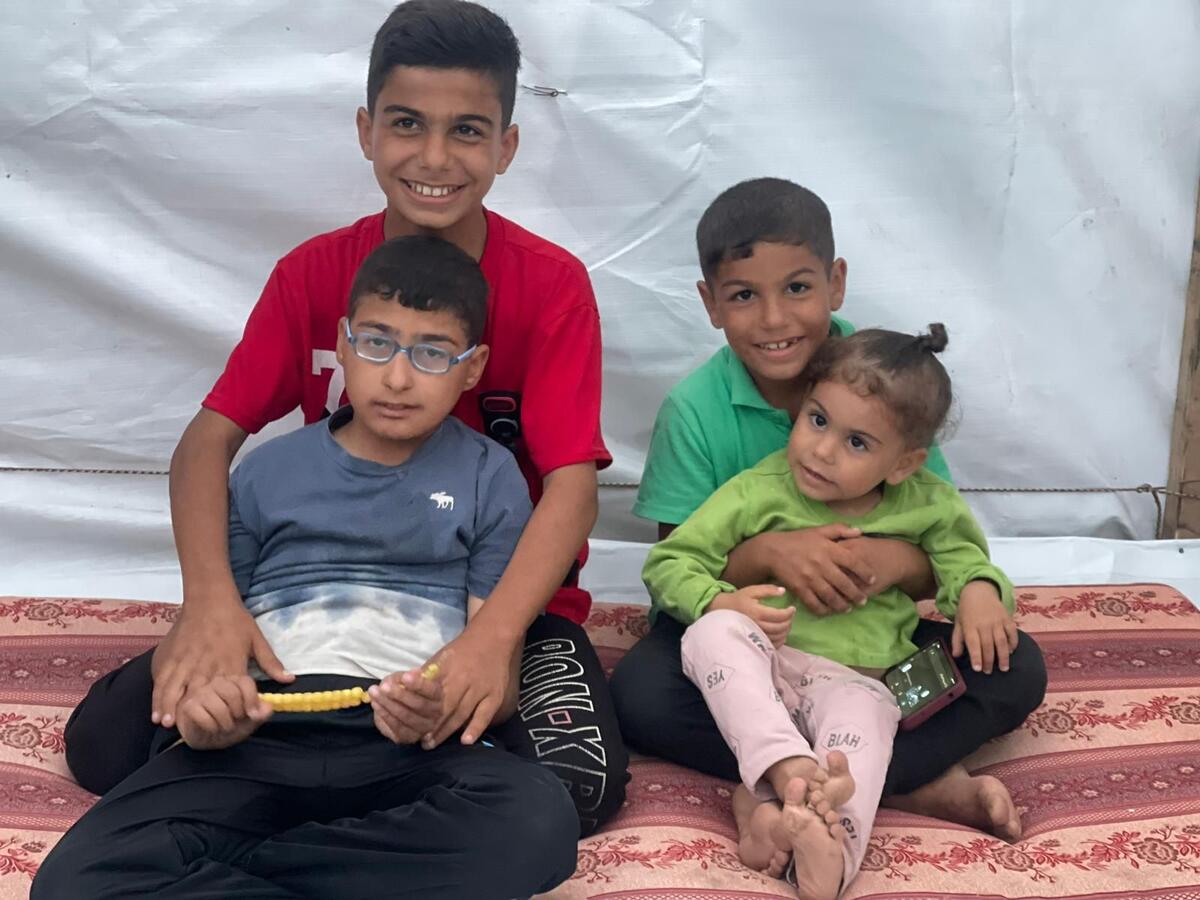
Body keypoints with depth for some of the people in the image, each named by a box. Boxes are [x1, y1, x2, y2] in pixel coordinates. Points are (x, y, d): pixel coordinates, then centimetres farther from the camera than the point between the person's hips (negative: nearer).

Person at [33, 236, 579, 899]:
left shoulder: (489, 479, 12)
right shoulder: (268, 473, 17)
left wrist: (445, 709, -17)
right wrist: (203, 702, -9)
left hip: (411, 751, 0)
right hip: (259, 738, 0)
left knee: (538, 819, -36)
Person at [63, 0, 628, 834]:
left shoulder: (553, 285, -12)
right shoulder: (314, 273, -4)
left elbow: (572, 483, -20)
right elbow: (211, 437, -10)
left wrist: (493, 635, -38)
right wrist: (211, 599, -29)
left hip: (505, 599, -1)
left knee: (577, 784, -29)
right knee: (105, 743, -14)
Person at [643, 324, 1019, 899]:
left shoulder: (925, 506, 6)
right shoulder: (759, 492, 0)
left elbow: (961, 554, 23)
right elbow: (668, 563, 1)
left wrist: (980, 589, -3)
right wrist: (723, 603, -20)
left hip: (853, 680, 0)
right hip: (759, 665, 0)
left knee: (860, 723, -35)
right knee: (714, 632, -33)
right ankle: (789, 768, -47)